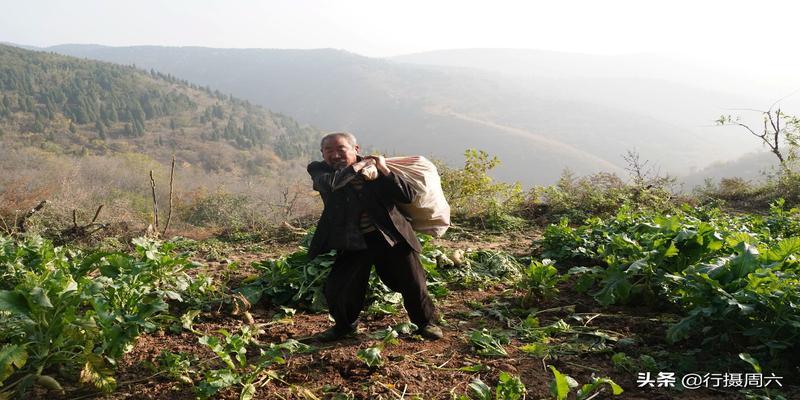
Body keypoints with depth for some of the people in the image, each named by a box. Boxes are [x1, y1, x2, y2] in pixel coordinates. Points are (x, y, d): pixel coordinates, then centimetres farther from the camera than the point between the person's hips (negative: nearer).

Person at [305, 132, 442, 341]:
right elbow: (328, 184, -29)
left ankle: (425, 323, 34)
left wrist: (384, 171, -19)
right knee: (336, 289, 0)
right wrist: (356, 167, -19)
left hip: (391, 236, 0)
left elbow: (408, 196, -10)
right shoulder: (318, 169, -4)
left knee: (413, 284, 7)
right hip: (353, 242, 1)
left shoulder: (374, 167, -5)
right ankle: (345, 326, 31)